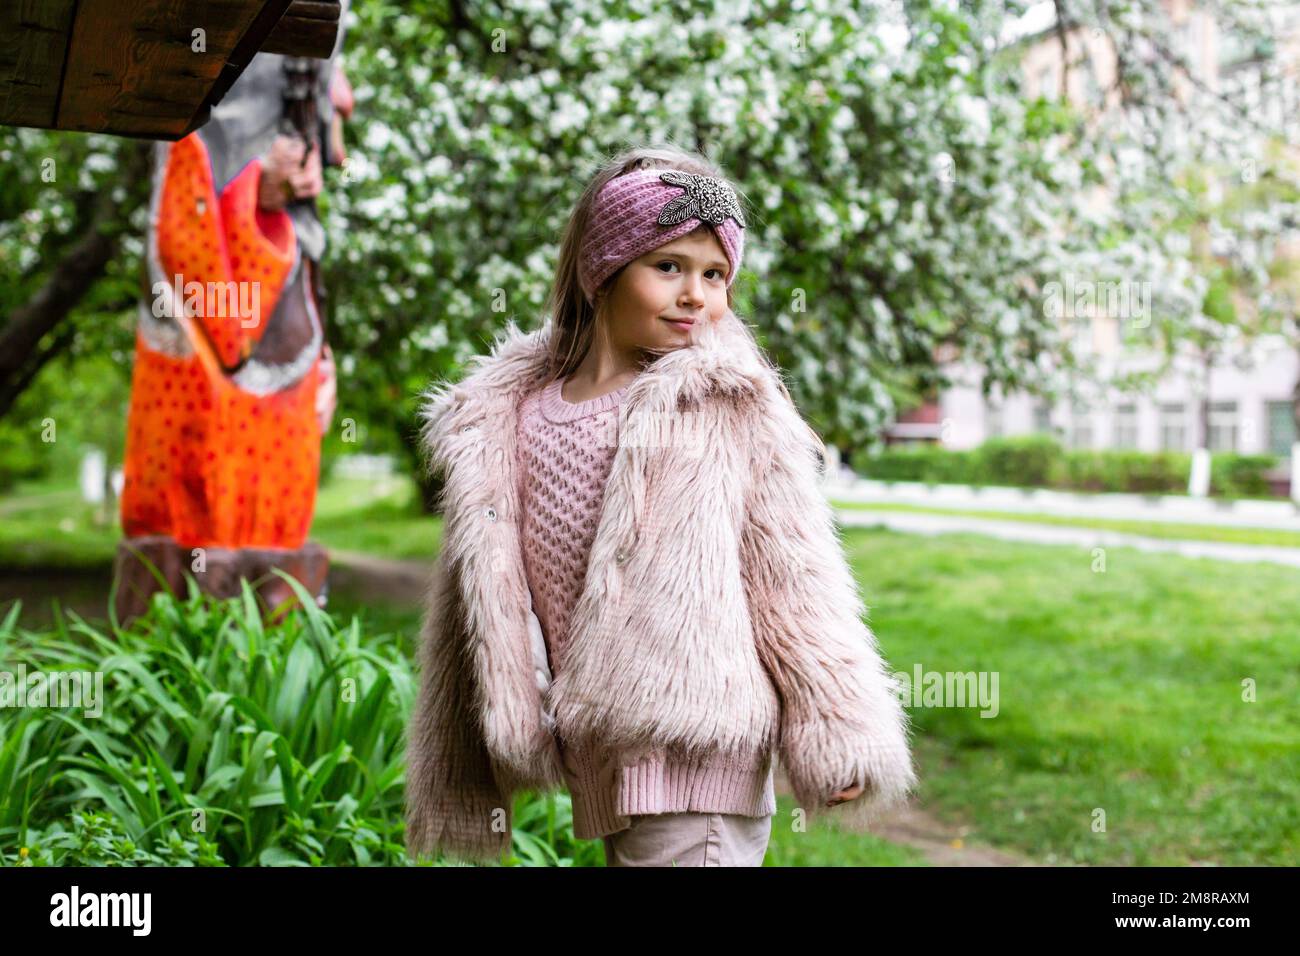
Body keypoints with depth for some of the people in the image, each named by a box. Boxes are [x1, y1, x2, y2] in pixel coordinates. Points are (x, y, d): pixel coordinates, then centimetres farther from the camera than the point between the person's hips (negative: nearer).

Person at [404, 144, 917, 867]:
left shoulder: (731, 403, -3)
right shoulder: (500, 421, 6)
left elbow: (793, 576, -2)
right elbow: (481, 605, 12)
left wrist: (837, 738, -3)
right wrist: (462, 780, 15)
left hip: (694, 750, -4)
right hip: (599, 760, 4)